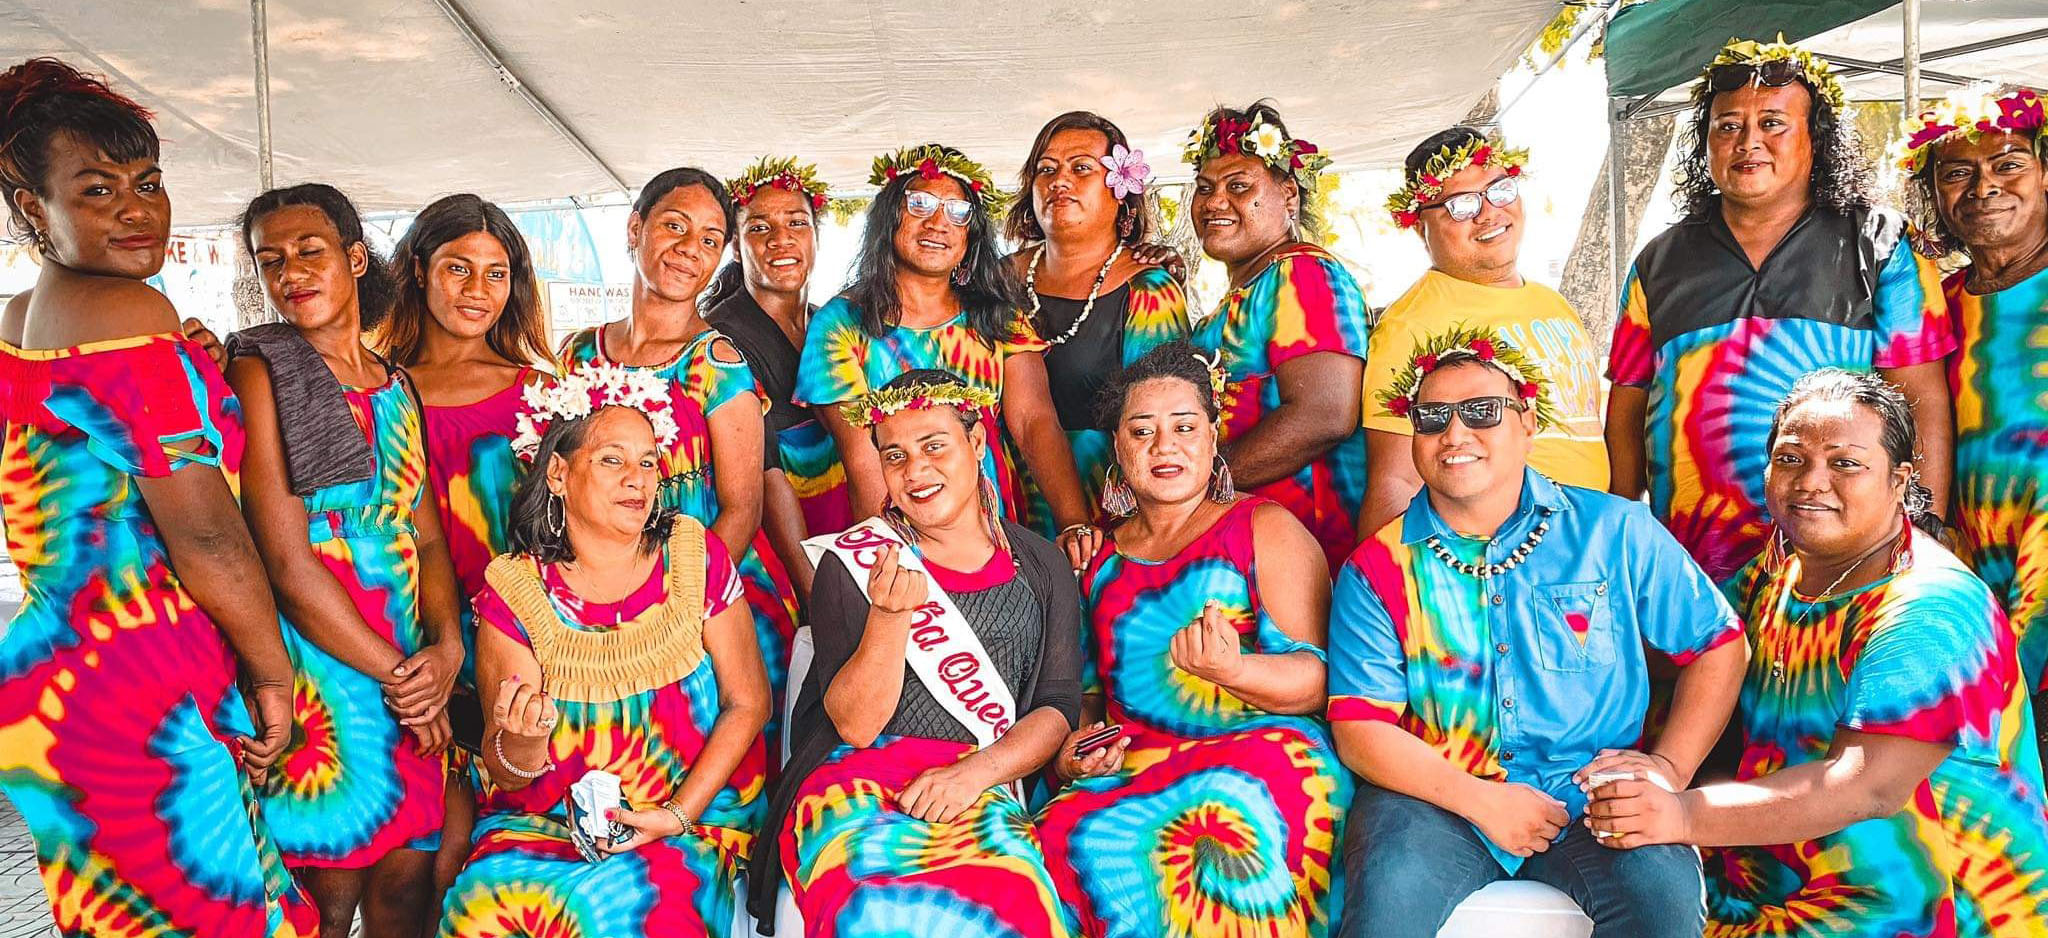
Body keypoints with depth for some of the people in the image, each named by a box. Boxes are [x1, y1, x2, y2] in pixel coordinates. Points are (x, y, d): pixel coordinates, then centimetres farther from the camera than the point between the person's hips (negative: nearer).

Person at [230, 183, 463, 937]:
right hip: (317, 665, -5)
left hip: (410, 670, 5)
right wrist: (394, 673, -11)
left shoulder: (396, 385, 12)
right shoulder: (258, 374, -6)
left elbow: (427, 535, 9)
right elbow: (287, 562, -13)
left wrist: (446, 648, -8)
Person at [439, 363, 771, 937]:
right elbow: (505, 777, -2)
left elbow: (749, 702, -1)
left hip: (692, 812, -1)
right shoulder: (513, 590, -5)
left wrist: (678, 814, -11)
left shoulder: (696, 556, -4)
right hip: (545, 820, 1)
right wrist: (523, 741, -27)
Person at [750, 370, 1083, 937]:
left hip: (982, 790, 1)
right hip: (855, 782, -1)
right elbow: (855, 725, -1)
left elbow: (1058, 706, 8)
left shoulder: (1041, 568, 14)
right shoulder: (851, 561, 7)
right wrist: (891, 615, -17)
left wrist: (973, 773, -9)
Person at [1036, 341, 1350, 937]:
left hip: (1260, 753, -3)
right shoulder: (1099, 562, 21)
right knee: (1063, 834, -31)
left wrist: (1234, 672, -22)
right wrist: (1072, 751, 4)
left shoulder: (1265, 528, 7)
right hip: (1128, 771, 3)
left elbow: (1318, 678, -2)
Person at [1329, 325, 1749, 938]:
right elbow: (1359, 728, -5)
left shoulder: (1616, 532, 5)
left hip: (1591, 796, 1)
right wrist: (1482, 799, -15)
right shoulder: (1378, 567, 1)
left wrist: (1670, 766, -2)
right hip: (1437, 795, -1)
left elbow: (1720, 642, 11)